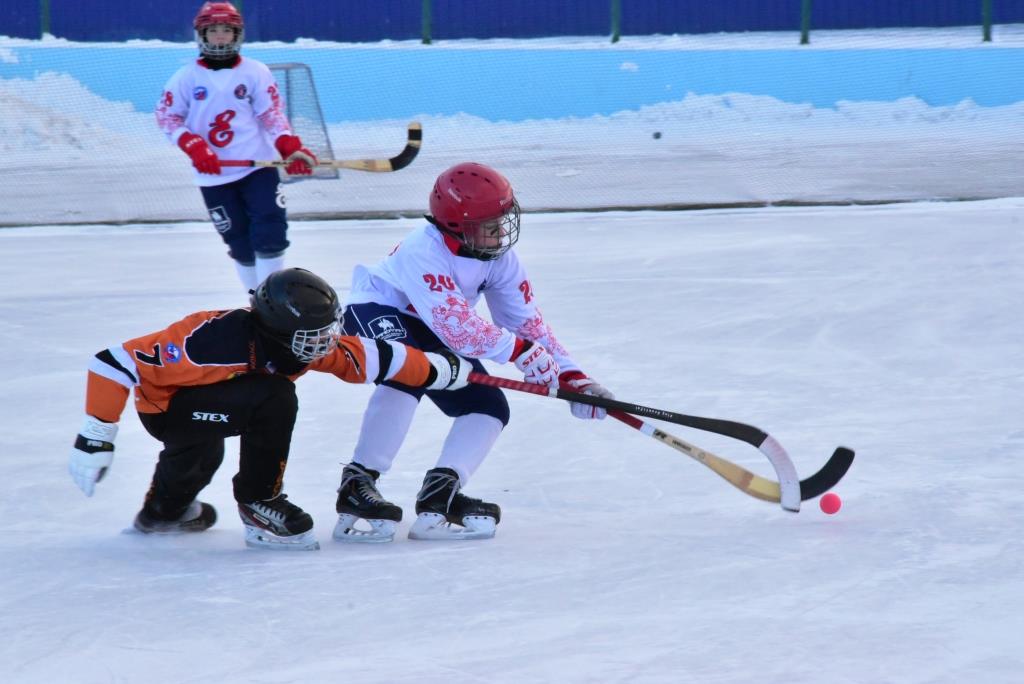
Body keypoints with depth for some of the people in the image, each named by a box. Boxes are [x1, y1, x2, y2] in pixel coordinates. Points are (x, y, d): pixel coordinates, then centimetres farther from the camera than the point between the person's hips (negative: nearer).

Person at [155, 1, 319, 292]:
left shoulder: (255, 72, 1)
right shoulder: (187, 77, 0)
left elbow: (272, 115, -1)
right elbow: (167, 116, 1)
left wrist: (290, 147, -17)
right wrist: (195, 147, -14)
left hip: (257, 166, 0)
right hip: (214, 175, 0)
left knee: (270, 232, -11)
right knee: (239, 241, 4)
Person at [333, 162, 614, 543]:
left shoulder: (499, 258, -10)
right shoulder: (422, 253, -33)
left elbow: (529, 325, -7)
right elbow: (457, 327, -41)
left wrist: (572, 379, -15)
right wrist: (521, 352, -41)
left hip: (433, 338, 8)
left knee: (489, 408, -7)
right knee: (406, 373, -38)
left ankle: (438, 498, -15)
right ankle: (357, 486, -35)